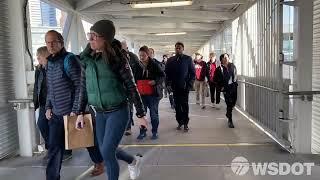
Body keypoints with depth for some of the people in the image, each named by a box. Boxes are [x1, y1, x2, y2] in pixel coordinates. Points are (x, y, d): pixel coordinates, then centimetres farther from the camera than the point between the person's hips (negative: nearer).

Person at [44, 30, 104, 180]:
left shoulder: (69, 59, -12)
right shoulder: (50, 62, 12)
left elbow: (80, 86, -17)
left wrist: (76, 110, -18)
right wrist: (48, 107, 10)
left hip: (72, 112, -6)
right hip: (56, 114, 6)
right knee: (54, 148, 6)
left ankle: (99, 164, 35)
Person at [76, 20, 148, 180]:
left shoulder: (116, 57, -13)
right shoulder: (87, 59, 3)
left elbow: (131, 86, -12)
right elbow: (85, 87, 11)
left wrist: (140, 114, -10)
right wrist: (81, 112, 9)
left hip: (118, 111, -6)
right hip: (99, 113, 6)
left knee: (107, 152, -6)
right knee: (105, 150, 16)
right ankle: (133, 161, 43)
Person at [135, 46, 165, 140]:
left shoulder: (154, 64, -7)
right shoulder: (137, 66, 3)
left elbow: (162, 75, -3)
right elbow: (134, 78, 15)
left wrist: (155, 81, -19)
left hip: (153, 93, -3)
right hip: (141, 94, 3)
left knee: (154, 114, 7)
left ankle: (154, 132, 20)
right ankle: (142, 132, 21)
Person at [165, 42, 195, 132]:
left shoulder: (188, 59, 2)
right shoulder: (170, 60, 9)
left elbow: (192, 73, 1)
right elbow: (167, 73, 9)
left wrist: (189, 84, -8)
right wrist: (168, 84, -3)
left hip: (184, 87, -2)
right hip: (175, 87, 2)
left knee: (185, 105, 0)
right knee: (177, 105, 7)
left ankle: (185, 123, 11)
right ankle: (179, 122, 18)